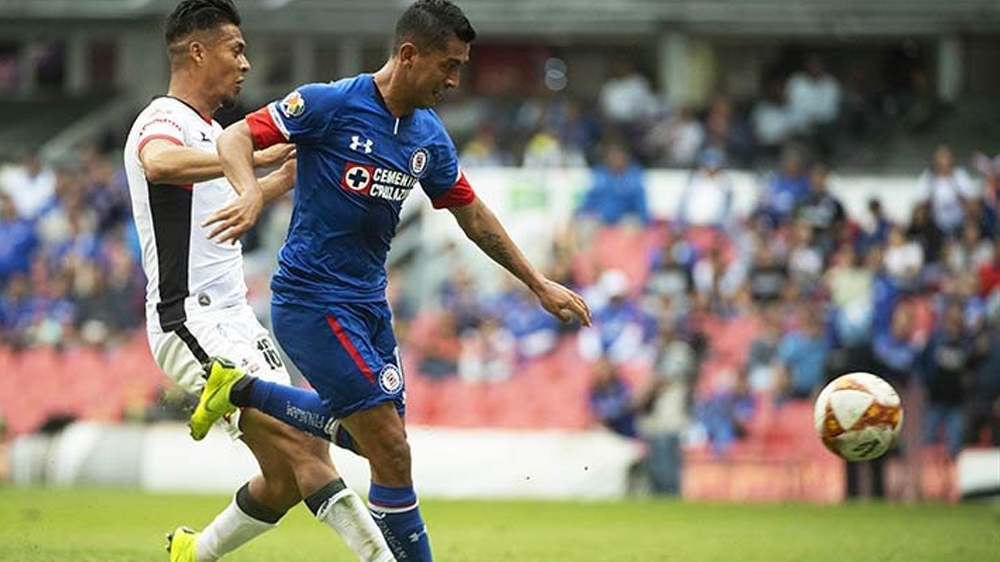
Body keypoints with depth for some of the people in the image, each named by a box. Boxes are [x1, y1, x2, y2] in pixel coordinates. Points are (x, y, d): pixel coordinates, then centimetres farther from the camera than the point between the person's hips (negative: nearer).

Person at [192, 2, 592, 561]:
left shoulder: (430, 137, 6)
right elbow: (236, 137, -14)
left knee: (368, 432, 18)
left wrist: (540, 284, 18)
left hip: (368, 301, 8)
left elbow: (473, 215, 17)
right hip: (311, 300, -8)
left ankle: (243, 391, 27)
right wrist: (252, 191, -35)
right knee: (392, 452, -11)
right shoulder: (332, 104, -15)